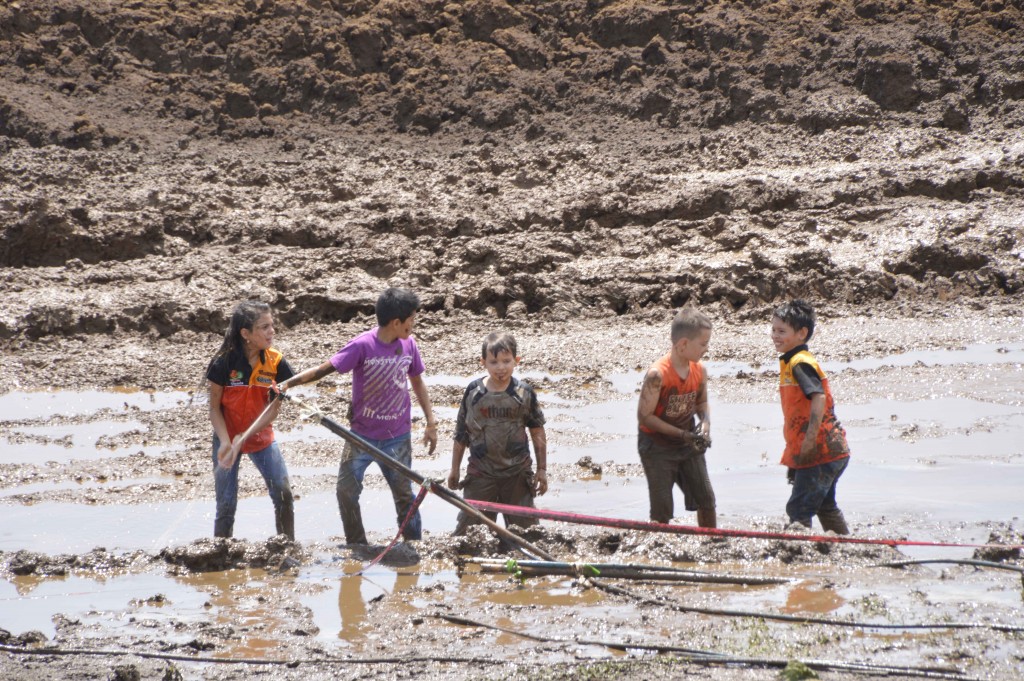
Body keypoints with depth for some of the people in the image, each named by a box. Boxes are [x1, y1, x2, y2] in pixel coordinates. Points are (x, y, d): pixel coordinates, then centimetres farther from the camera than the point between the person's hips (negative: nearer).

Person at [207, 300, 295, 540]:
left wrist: (244, 437, -21)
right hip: (228, 438, -2)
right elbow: (214, 408, -10)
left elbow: (274, 408, -12)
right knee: (226, 504, 0)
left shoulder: (275, 363, -13)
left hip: (262, 437, 2)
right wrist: (225, 442, -23)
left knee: (283, 494, -6)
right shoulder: (224, 363, -19)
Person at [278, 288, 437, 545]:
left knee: (404, 494, 7)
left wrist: (431, 422, 10)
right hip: (363, 434, -2)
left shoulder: (409, 344, -3)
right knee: (347, 491, -6)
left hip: (397, 437, 2)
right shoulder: (363, 346, -17)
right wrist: (287, 383, -30)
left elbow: (417, 382, 11)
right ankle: (358, 547, 9)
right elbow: (324, 369, -19)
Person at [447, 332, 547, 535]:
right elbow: (461, 433, 5)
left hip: (517, 473, 0)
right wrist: (455, 469, 9)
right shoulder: (474, 392, -5)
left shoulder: (524, 392, -6)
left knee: (525, 528, 6)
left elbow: (537, 432, 3)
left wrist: (542, 469, 5)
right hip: (480, 473, 0)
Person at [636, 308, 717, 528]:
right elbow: (644, 416, -22)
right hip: (657, 447, -6)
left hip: (689, 444, 6)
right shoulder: (657, 375, -26)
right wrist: (682, 434, -25)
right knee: (661, 509, -3)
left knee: (706, 500, 8)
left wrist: (705, 422, -11)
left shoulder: (699, 371, -6)